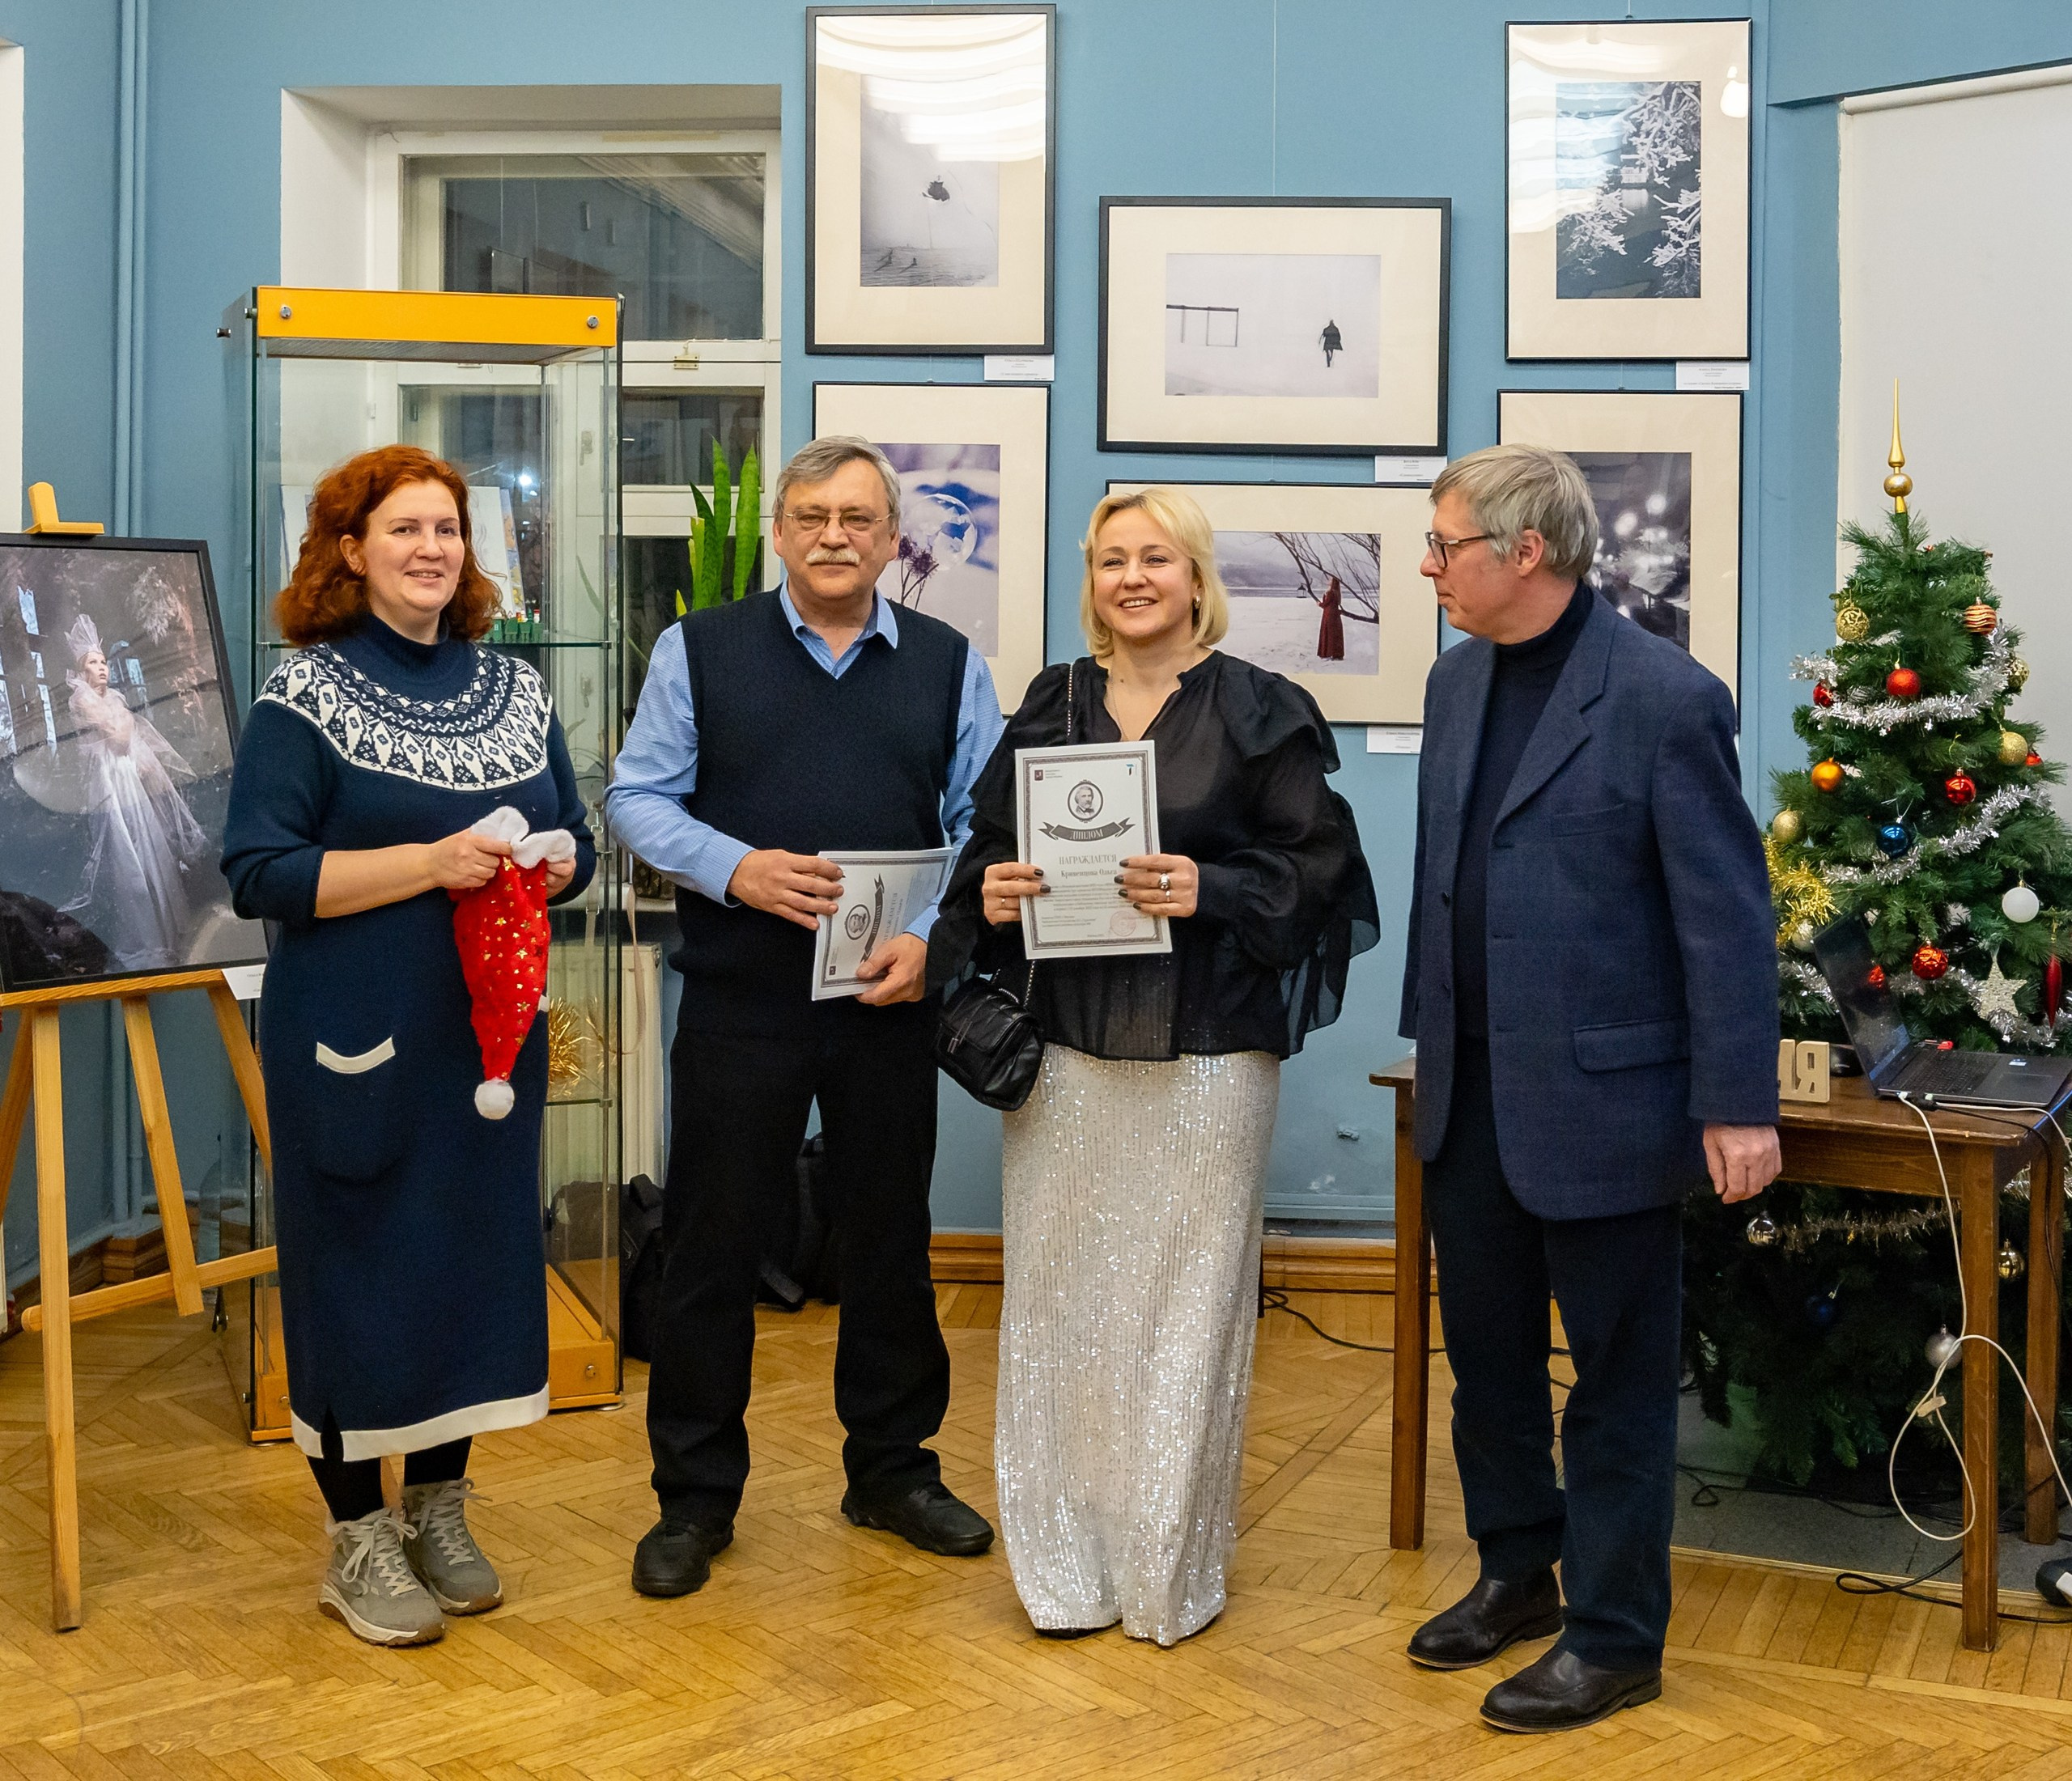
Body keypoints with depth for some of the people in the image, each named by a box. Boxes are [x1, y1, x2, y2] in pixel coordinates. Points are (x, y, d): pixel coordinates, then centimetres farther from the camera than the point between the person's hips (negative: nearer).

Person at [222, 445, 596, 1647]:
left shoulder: (517, 691, 10)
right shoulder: (308, 693, -5)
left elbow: (577, 846, 14)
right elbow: (259, 872, -13)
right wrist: (431, 862, -21)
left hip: (491, 1028, 5)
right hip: (355, 1037, -5)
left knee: (478, 1250, 10)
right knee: (357, 1263, 2)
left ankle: (440, 1508, 27)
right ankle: (359, 1538, 18)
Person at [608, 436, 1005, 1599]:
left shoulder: (949, 665, 7)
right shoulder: (701, 650, 4)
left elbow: (985, 824, 3)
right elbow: (640, 797, 2)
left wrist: (934, 934, -12)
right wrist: (734, 867, -15)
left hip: (894, 998, 2)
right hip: (741, 996, -1)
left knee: (891, 1237, 12)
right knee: (713, 1242, 4)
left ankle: (893, 1469, 30)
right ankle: (695, 1497, 19)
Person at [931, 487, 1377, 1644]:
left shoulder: (1263, 712, 2)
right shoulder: (1050, 707, 12)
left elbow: (1314, 864, -2)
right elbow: (989, 849, 16)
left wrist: (1208, 890, -16)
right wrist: (991, 895, -6)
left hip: (1206, 1050, -3)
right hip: (1066, 1041, 3)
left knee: (1189, 1297, 1)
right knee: (1061, 1291, 5)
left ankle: (1176, 1568, 16)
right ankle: (1068, 1560, 18)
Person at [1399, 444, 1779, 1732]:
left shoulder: (1665, 698, -15)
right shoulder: (1459, 679, 8)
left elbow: (1728, 914, -15)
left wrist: (1738, 1104, -16)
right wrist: (1432, 1036, 15)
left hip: (1604, 1095, -7)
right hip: (1474, 1093, 7)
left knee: (1619, 1377, 8)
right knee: (1487, 1357, 19)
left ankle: (1615, 1639, 23)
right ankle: (1518, 1575, 39)